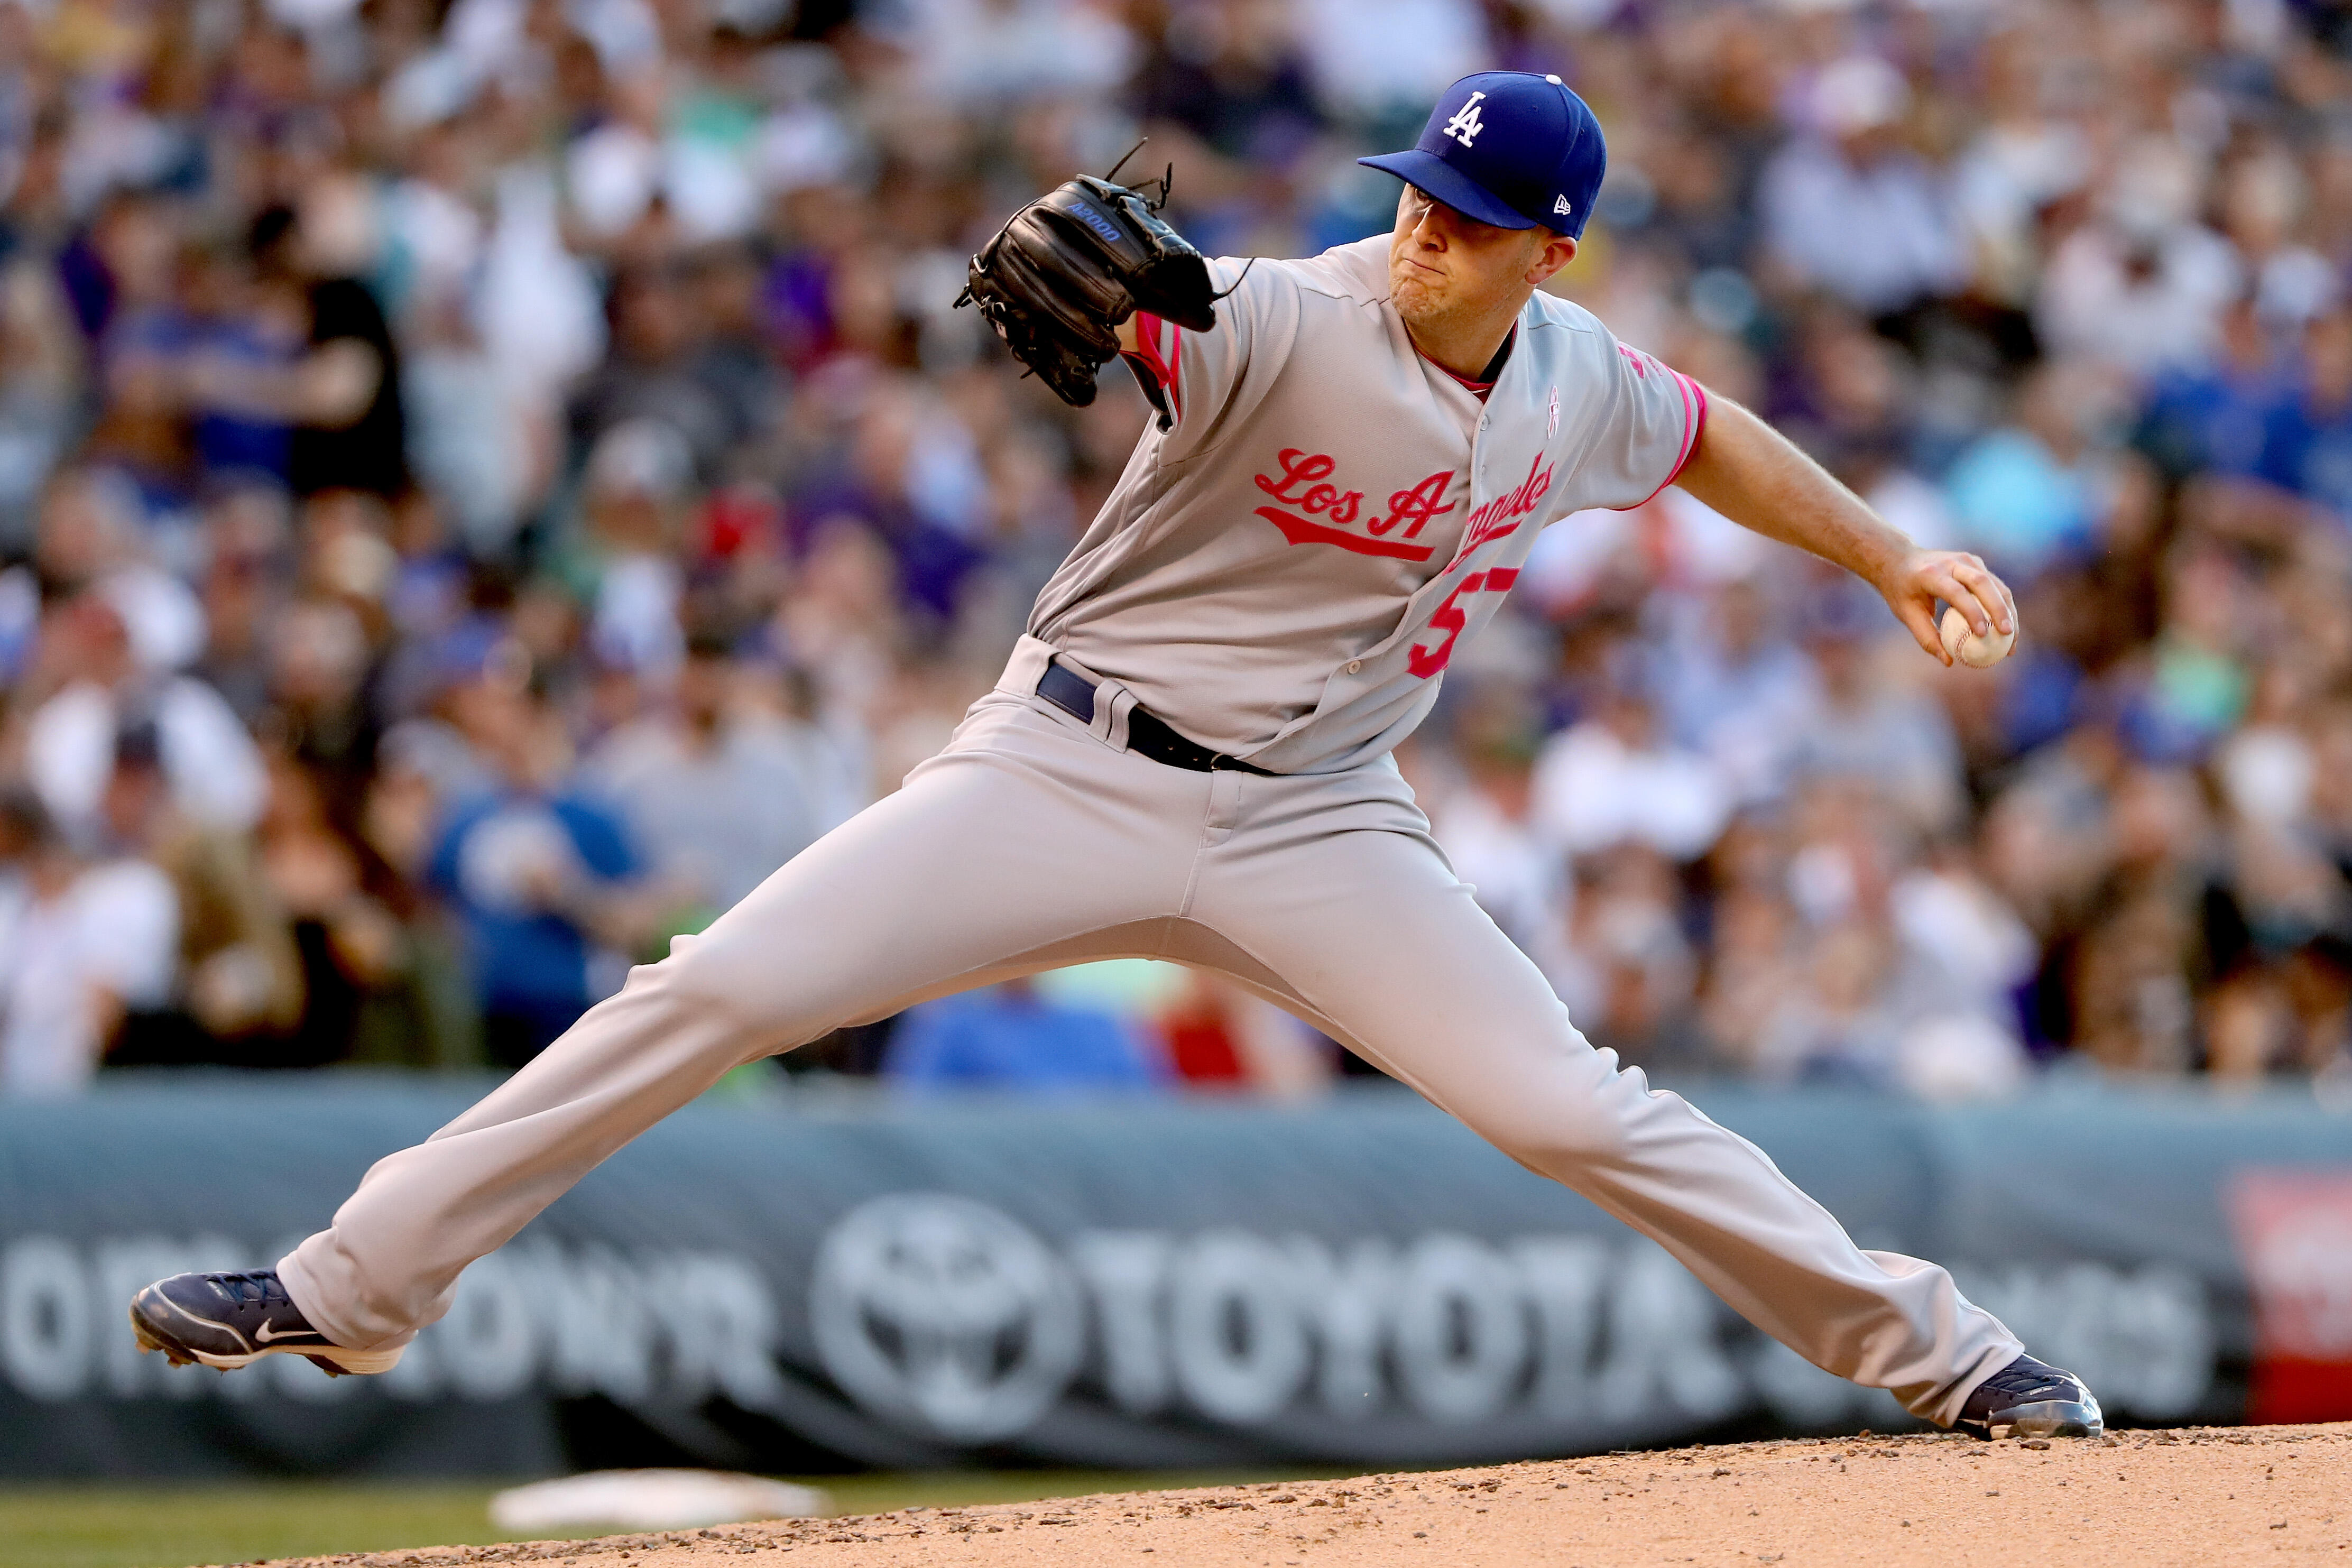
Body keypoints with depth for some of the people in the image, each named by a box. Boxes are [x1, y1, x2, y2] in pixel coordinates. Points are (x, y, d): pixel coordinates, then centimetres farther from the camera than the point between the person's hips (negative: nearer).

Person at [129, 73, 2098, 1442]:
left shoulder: (1577, 384, -1)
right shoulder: (1283, 325, -19)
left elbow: (1706, 437, 22)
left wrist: (1893, 554, 22)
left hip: (1318, 825, 3)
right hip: (1072, 769, -3)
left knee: (1572, 1110, -7)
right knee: (720, 991, -14)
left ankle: (1935, 1347, 9)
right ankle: (356, 1286, -7)